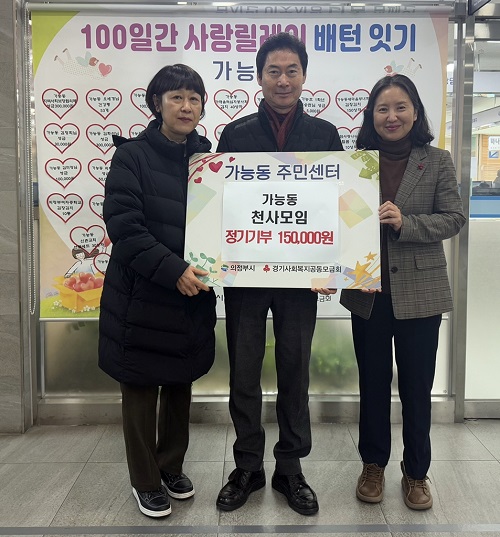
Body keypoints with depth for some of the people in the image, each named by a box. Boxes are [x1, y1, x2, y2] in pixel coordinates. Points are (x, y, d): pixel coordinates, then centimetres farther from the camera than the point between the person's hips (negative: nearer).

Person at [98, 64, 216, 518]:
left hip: (193, 297, 5)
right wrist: (173, 269, -23)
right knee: (141, 388, 8)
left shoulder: (208, 158, 8)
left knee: (180, 384, 16)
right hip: (142, 295, -4)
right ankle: (145, 481, 27)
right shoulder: (132, 155, -6)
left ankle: (172, 468, 36)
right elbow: (123, 225, -16)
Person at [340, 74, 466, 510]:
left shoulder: (438, 162, 1)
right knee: (373, 382, 14)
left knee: (417, 386, 9)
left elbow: (454, 219, -4)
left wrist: (404, 222, -20)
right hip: (368, 290, 1)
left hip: (419, 291, -1)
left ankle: (416, 472, 29)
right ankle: (373, 464, 32)